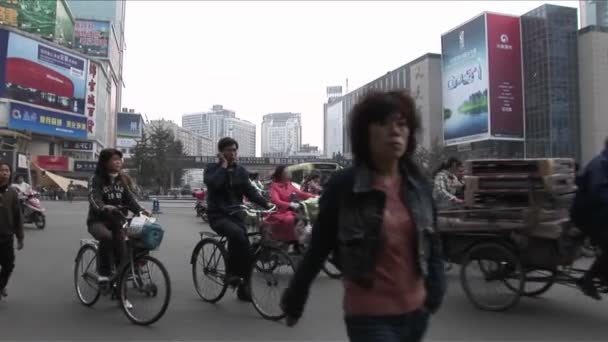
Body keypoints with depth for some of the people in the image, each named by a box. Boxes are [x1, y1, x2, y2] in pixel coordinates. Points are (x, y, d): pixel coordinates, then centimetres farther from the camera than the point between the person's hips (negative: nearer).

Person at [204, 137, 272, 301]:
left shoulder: (241, 171, 11)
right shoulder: (212, 169, -1)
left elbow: (250, 190, 1)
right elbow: (213, 183, -23)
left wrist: (265, 203, -15)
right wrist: (223, 166, -13)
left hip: (235, 214, 5)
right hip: (218, 215, -4)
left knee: (248, 250, -4)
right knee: (237, 233, -35)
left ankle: (244, 288, 15)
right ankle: (232, 272, -18)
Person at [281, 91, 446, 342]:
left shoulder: (419, 184, 0)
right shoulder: (343, 185, -13)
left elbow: (431, 244, 9)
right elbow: (318, 249, -7)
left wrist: (435, 291, -1)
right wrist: (294, 300, 0)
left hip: (416, 311, 5)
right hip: (369, 316, -5)